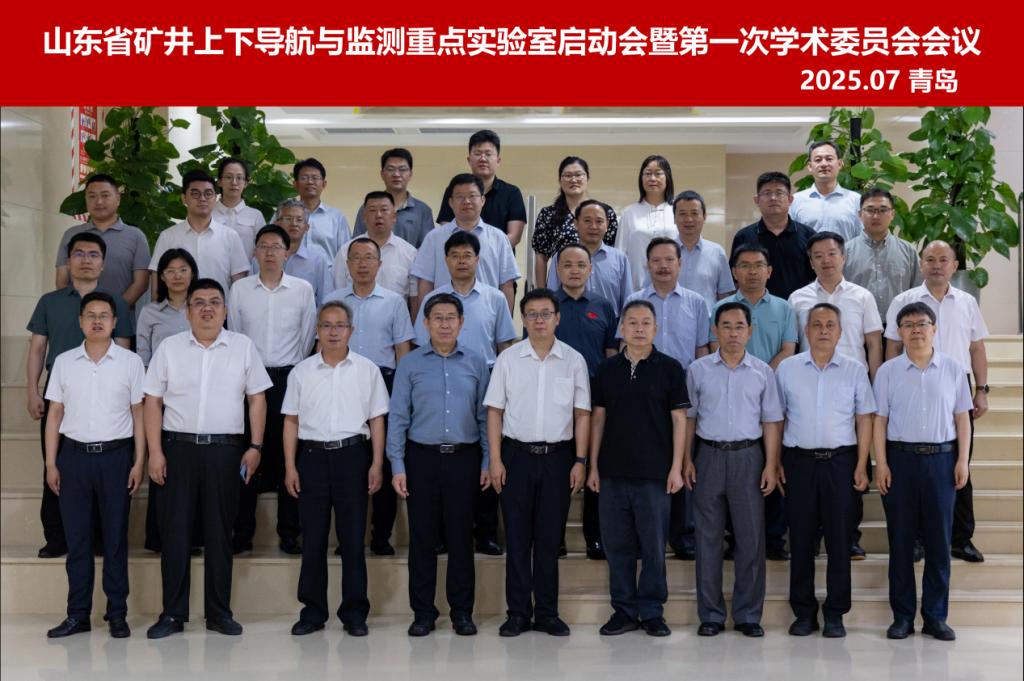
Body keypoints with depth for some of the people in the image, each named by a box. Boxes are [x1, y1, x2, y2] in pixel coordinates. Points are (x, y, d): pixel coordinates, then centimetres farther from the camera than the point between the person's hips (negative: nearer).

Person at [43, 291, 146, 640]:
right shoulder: (64, 362, 6)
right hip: (74, 455, 2)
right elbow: (55, 414, 8)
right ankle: (78, 614, 13)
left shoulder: (130, 362, 2)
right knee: (76, 537, 5)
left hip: (115, 455, -1)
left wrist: (139, 463, -3)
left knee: (115, 536, 3)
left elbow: (139, 414, 3)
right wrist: (50, 463, 3)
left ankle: (117, 614, 11)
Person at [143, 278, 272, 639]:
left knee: (220, 532, 6)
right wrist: (155, 452, -3)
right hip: (178, 447, 0)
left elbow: (257, 399, 6)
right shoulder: (169, 348, 4)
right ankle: (173, 613, 11)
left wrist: (255, 446, -1)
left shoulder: (243, 347, 5)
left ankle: (219, 612, 15)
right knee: (175, 531, 2)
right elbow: (153, 402, 4)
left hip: (225, 450, 0)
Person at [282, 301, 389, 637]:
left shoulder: (367, 370, 5)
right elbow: (291, 421, 8)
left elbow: (376, 420, 5)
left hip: (352, 455, -1)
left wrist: (377, 464, -2)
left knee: (353, 537, 2)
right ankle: (313, 611, 14)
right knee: (313, 537, 4)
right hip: (312, 456, 1)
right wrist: (290, 467, 1)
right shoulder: (301, 372, 7)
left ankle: (354, 613, 11)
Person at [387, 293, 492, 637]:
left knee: (461, 536, 5)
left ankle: (462, 611, 15)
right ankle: (423, 612, 14)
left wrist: (487, 461, 1)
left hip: (464, 457, 1)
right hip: (422, 457, 0)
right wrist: (397, 466, -4)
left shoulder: (476, 363, 6)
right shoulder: (410, 364, 3)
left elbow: (485, 415, 7)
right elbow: (397, 416, 2)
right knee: (422, 536, 5)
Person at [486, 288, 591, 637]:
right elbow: (495, 411, 2)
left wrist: (580, 461, -2)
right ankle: (518, 612, 12)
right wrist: (495, 460, -4)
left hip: (557, 456, 0)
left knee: (550, 538, 6)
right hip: (517, 454, 0)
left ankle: (547, 612, 15)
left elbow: (582, 414, 4)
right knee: (517, 537, 4)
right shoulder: (508, 358, 2)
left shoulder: (574, 360, 3)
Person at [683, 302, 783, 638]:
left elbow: (771, 421, 6)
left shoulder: (763, 372, 5)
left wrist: (771, 464, -2)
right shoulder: (698, 370, 4)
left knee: (751, 537, 2)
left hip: (748, 456, 0)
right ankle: (710, 615, 12)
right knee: (708, 537, 4)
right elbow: (688, 417, 7)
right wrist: (686, 459, -1)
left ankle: (748, 614, 12)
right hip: (709, 455, 0)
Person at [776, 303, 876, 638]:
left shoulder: (854, 371, 4)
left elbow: (864, 420, 5)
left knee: (839, 538, 2)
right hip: (799, 460, 0)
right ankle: (803, 612, 14)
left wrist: (861, 466, -2)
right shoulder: (787, 368, 5)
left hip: (840, 461, 0)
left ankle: (835, 613, 11)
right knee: (801, 538, 5)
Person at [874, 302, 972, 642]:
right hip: (900, 458, 0)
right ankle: (902, 616, 13)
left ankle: (936, 616, 14)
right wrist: (881, 463, -5)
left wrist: (962, 461, 1)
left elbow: (962, 418, 7)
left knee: (939, 539, 4)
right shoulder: (888, 371, 3)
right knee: (900, 539, 4)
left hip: (941, 458, 1)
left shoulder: (953, 369, 5)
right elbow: (880, 420, 2)